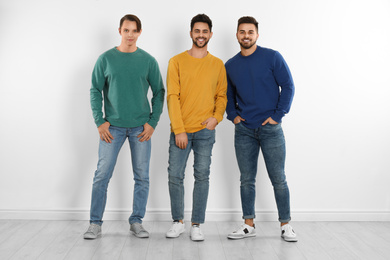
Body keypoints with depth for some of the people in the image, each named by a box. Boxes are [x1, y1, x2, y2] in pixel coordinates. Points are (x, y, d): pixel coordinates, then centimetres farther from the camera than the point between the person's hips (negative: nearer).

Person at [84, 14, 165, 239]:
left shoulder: (148, 61, 4)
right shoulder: (106, 58, 3)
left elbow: (159, 92, 7)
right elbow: (95, 90, 5)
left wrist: (152, 122, -2)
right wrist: (100, 121, -4)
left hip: (141, 127, 1)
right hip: (112, 127, -1)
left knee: (142, 177, 5)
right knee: (102, 175, -2)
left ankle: (137, 221, 18)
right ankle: (96, 223, 11)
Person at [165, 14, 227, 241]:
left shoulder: (218, 64, 9)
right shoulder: (177, 62, 2)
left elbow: (222, 95, 14)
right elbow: (172, 97, -3)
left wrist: (217, 117, -6)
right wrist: (179, 130, -10)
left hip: (205, 131, 1)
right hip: (180, 130, -1)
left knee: (202, 176, 3)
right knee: (175, 176, 1)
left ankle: (197, 225, 14)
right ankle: (178, 222, 19)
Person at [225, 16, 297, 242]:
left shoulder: (272, 57, -3)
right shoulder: (231, 65, 9)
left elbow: (288, 87, -4)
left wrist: (277, 115, -10)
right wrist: (232, 115, 4)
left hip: (270, 129, -3)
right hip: (244, 130, 4)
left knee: (278, 179, 2)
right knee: (247, 180, 8)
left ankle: (286, 225, 15)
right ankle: (249, 225, 19)